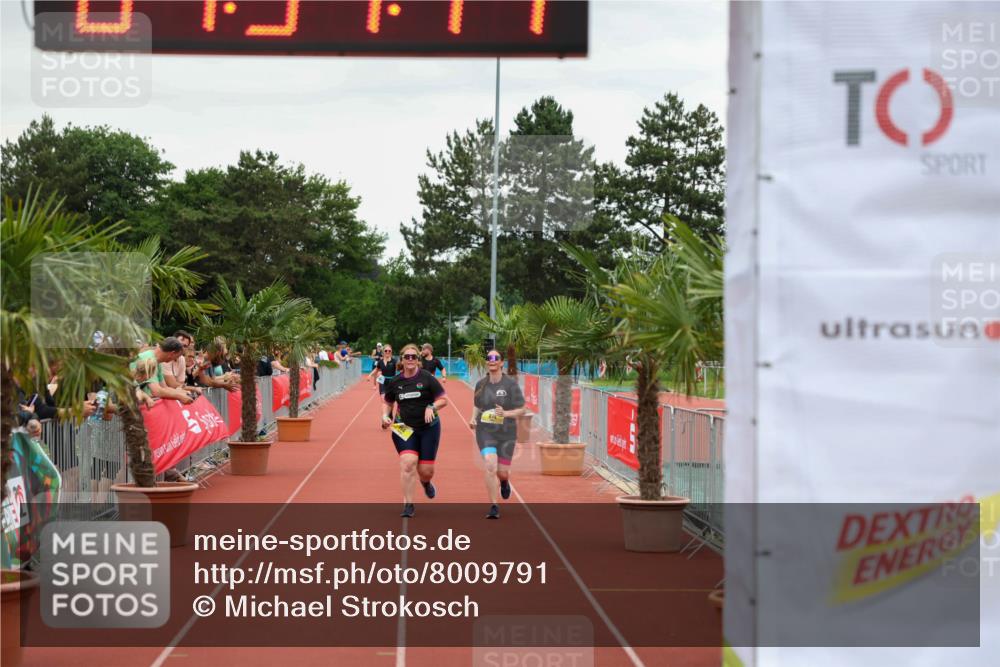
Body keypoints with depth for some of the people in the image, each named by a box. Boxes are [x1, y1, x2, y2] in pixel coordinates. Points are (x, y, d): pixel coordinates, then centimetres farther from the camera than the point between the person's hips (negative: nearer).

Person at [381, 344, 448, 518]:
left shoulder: (427, 378, -7)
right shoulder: (394, 382, 2)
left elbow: (443, 399, -3)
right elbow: (387, 402, 16)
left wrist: (432, 407, -22)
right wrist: (385, 416, -3)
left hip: (428, 428, -1)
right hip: (404, 429, 1)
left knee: (426, 469, 2)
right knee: (408, 463, -18)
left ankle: (426, 482, 43)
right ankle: (408, 505, -7)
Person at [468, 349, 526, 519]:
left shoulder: (510, 384, -6)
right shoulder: (481, 384, 4)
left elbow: (521, 410, -4)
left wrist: (506, 413, -22)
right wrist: (473, 419, -1)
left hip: (506, 433, -1)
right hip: (485, 432, 1)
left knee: (502, 472, 5)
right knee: (490, 467, -18)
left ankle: (504, 482, 45)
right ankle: (494, 507, -8)